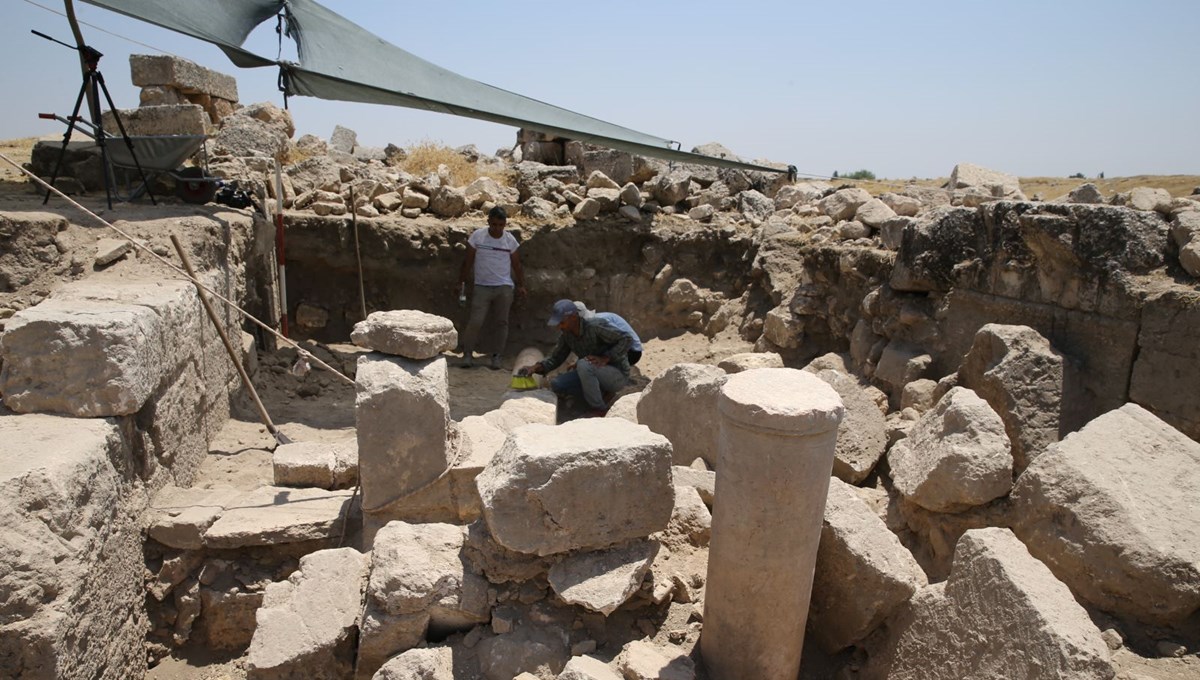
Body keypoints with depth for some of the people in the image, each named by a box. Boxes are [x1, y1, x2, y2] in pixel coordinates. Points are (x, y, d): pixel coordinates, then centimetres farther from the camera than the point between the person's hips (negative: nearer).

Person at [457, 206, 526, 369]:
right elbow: (468, 261, 4)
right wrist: (461, 281, 3)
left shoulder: (510, 240, 2)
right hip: (482, 287, -1)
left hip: (504, 288, 2)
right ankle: (468, 353, 4)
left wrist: (521, 285, 8)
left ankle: (496, 356, 12)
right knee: (475, 321, -9)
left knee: (501, 322, 3)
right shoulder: (477, 236, -2)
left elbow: (516, 265, 11)